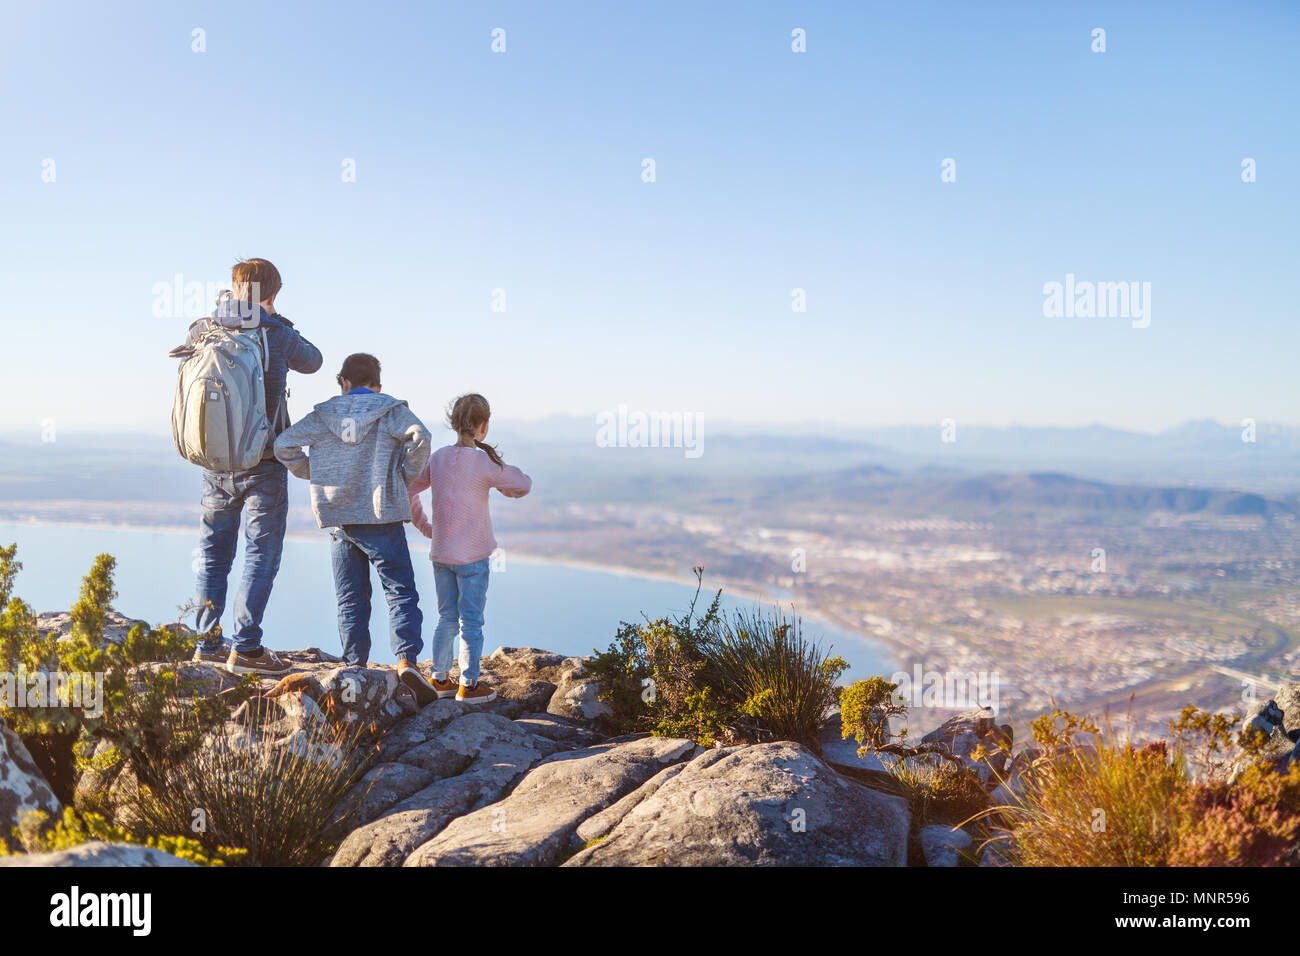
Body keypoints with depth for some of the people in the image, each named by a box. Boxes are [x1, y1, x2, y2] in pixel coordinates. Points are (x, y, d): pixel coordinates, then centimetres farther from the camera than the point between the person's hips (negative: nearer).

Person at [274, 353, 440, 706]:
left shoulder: (324, 415, 9)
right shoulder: (391, 411, 1)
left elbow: (285, 444, 5)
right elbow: (419, 436, -17)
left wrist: (314, 474, 16)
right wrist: (406, 475, -3)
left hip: (340, 519, 3)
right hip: (382, 517, -3)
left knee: (351, 598, 11)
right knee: (401, 591, -2)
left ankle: (356, 667, 10)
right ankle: (406, 661, -18)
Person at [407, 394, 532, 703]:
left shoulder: (438, 458, 2)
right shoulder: (486, 463, -14)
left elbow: (408, 489, 12)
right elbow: (524, 485, -1)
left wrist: (423, 525, 21)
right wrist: (500, 483, 18)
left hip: (440, 554, 5)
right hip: (473, 556, -5)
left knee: (447, 617, 17)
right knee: (471, 620, 3)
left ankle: (439, 678, 23)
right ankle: (469, 685, 9)